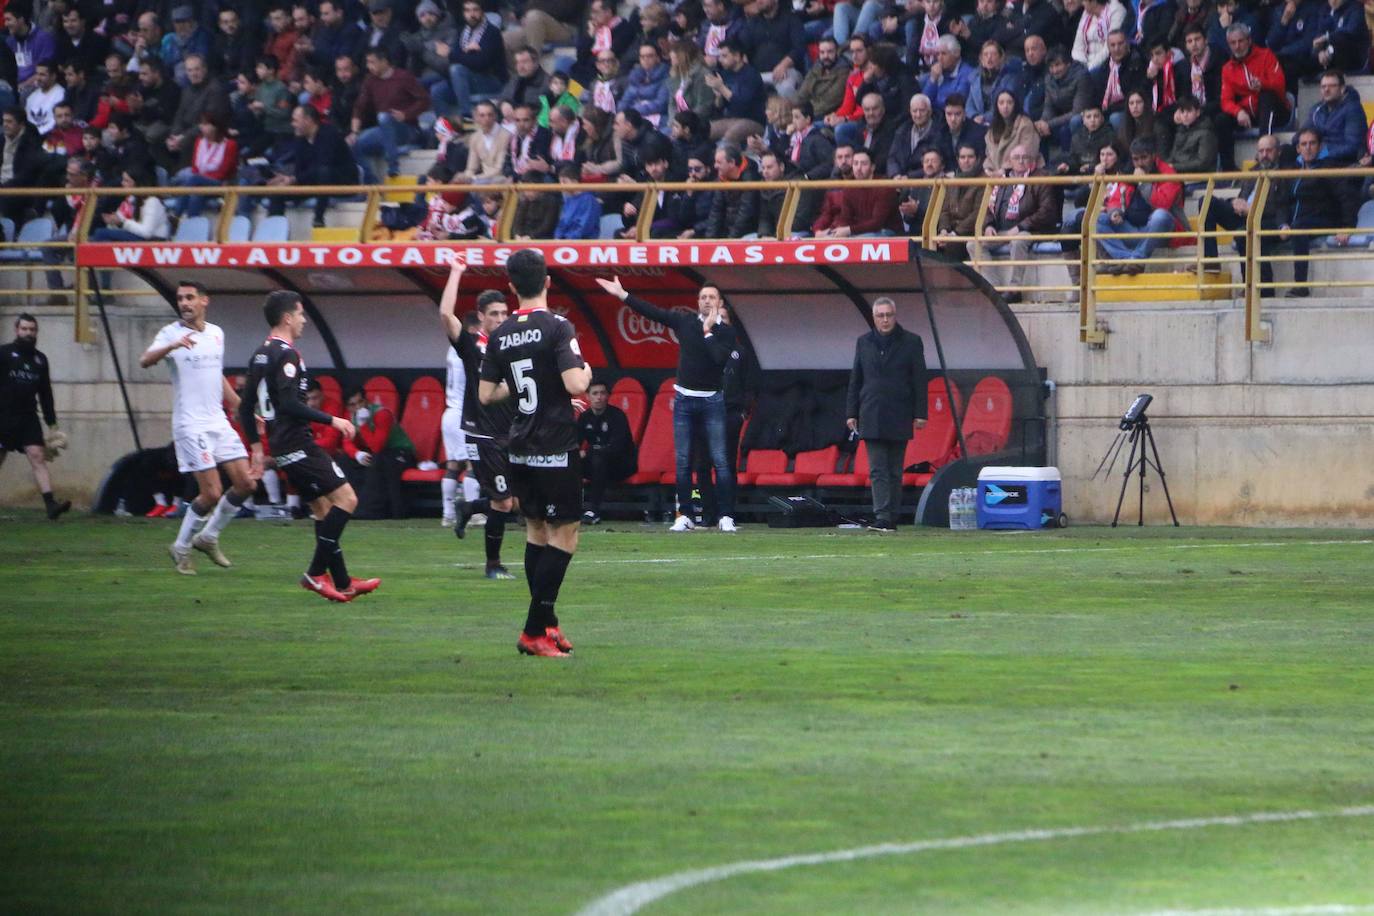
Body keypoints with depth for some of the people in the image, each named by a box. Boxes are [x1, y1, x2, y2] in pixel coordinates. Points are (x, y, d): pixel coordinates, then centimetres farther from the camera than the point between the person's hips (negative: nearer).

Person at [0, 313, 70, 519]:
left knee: (37, 456, -11)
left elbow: (45, 394, 18)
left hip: (28, 418, 3)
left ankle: (50, 503, -22)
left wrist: (52, 423, 15)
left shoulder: (40, 359, 13)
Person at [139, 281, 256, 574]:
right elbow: (145, 361, -26)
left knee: (246, 484, 1)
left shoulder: (216, 333, 12)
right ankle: (181, 548, 9)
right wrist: (172, 346, -44)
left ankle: (208, 538, 19)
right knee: (211, 493, -11)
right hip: (190, 425, -7)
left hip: (218, 422, 7)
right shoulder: (171, 333, -8)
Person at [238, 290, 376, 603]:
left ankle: (341, 582, 11)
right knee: (345, 498, -9)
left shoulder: (260, 355, 15)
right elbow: (290, 404, -23)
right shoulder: (285, 355, -14)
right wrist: (332, 420, -17)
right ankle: (317, 573, -11)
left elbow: (246, 407, 20)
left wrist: (256, 446, 25)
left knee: (323, 507, 13)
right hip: (298, 445, -10)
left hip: (282, 448, 10)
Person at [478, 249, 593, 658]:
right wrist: (586, 371, 0)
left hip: (521, 451, 7)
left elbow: (485, 394, 10)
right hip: (556, 450, -7)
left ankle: (546, 624, 20)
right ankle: (535, 631, -7)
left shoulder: (502, 335, 6)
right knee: (565, 535, -1)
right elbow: (575, 384, -22)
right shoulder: (557, 328, -13)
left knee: (536, 530, 16)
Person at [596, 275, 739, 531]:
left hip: (712, 401, -3)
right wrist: (622, 295, -1)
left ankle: (727, 517, -5)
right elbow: (652, 311, 3)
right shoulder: (685, 322, 5)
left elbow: (719, 357, -19)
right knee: (682, 461, 3)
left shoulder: (726, 332, -2)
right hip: (684, 399, 3)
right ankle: (685, 516, 7)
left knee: (720, 460, -7)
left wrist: (708, 331, -14)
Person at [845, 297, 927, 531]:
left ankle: (892, 518, 9)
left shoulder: (911, 342, 3)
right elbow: (855, 380, 13)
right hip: (872, 419, 1)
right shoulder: (864, 343, 10)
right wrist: (851, 413, 7)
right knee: (878, 470, -7)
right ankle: (882, 518, -14)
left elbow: (919, 380, 2)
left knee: (895, 472, 4)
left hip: (899, 420, -1)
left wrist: (920, 414, -4)